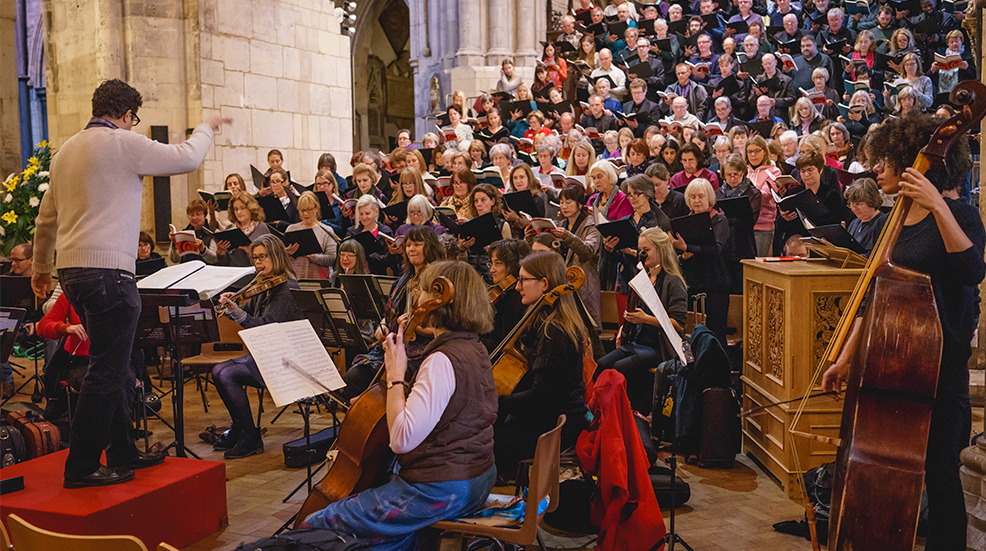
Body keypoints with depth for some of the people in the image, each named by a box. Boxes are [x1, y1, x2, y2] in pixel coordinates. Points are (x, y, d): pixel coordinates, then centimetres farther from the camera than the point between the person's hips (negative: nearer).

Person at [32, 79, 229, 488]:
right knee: (107, 370, -4)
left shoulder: (67, 150, 18)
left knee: (110, 366, 16)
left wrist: (41, 267, 35)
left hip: (71, 269, 10)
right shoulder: (122, 143, -9)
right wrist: (206, 129, 13)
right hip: (107, 270, -9)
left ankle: (122, 453, 24)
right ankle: (82, 466, 0)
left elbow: (47, 217, 24)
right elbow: (187, 158, -7)